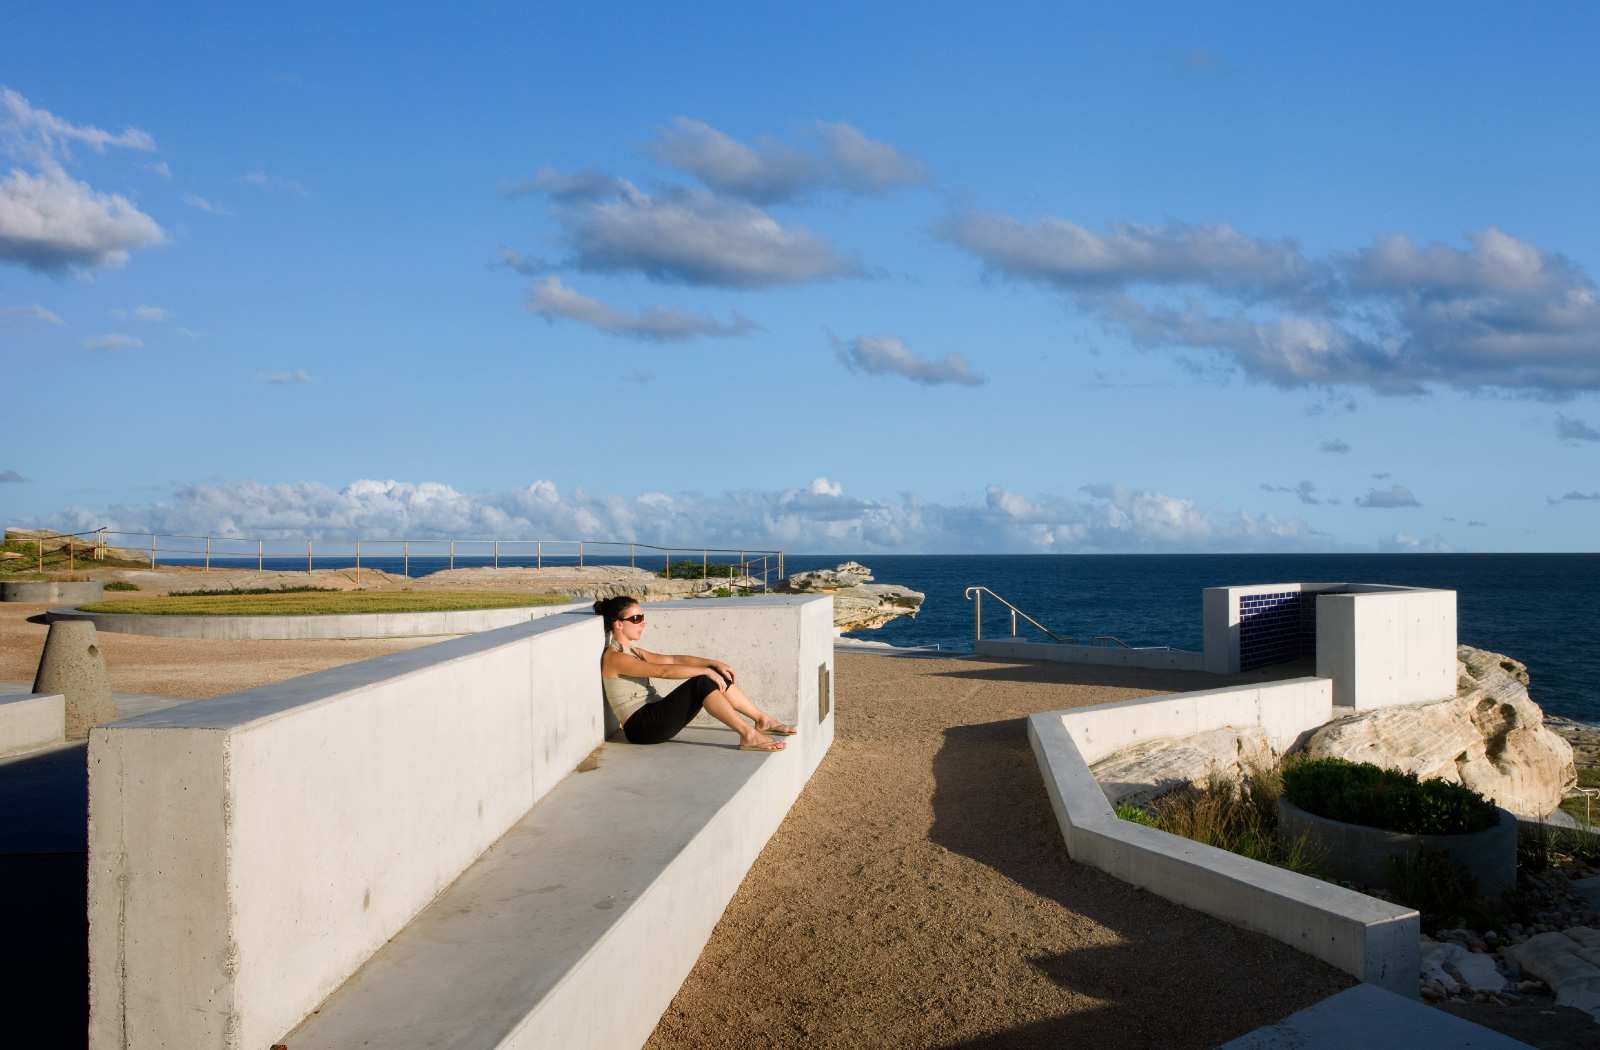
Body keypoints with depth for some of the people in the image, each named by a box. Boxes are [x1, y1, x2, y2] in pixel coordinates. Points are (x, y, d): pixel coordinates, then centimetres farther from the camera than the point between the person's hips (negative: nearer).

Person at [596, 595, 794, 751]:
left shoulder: (634, 652, 18)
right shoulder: (614, 658, -13)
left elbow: (674, 659, 11)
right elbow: (663, 671, -23)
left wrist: (714, 663, 0)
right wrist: (705, 670, -22)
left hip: (655, 717, 10)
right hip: (640, 727, -9)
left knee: (718, 677, 1)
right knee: (703, 682, -23)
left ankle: (762, 719, 6)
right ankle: (748, 735, -25)